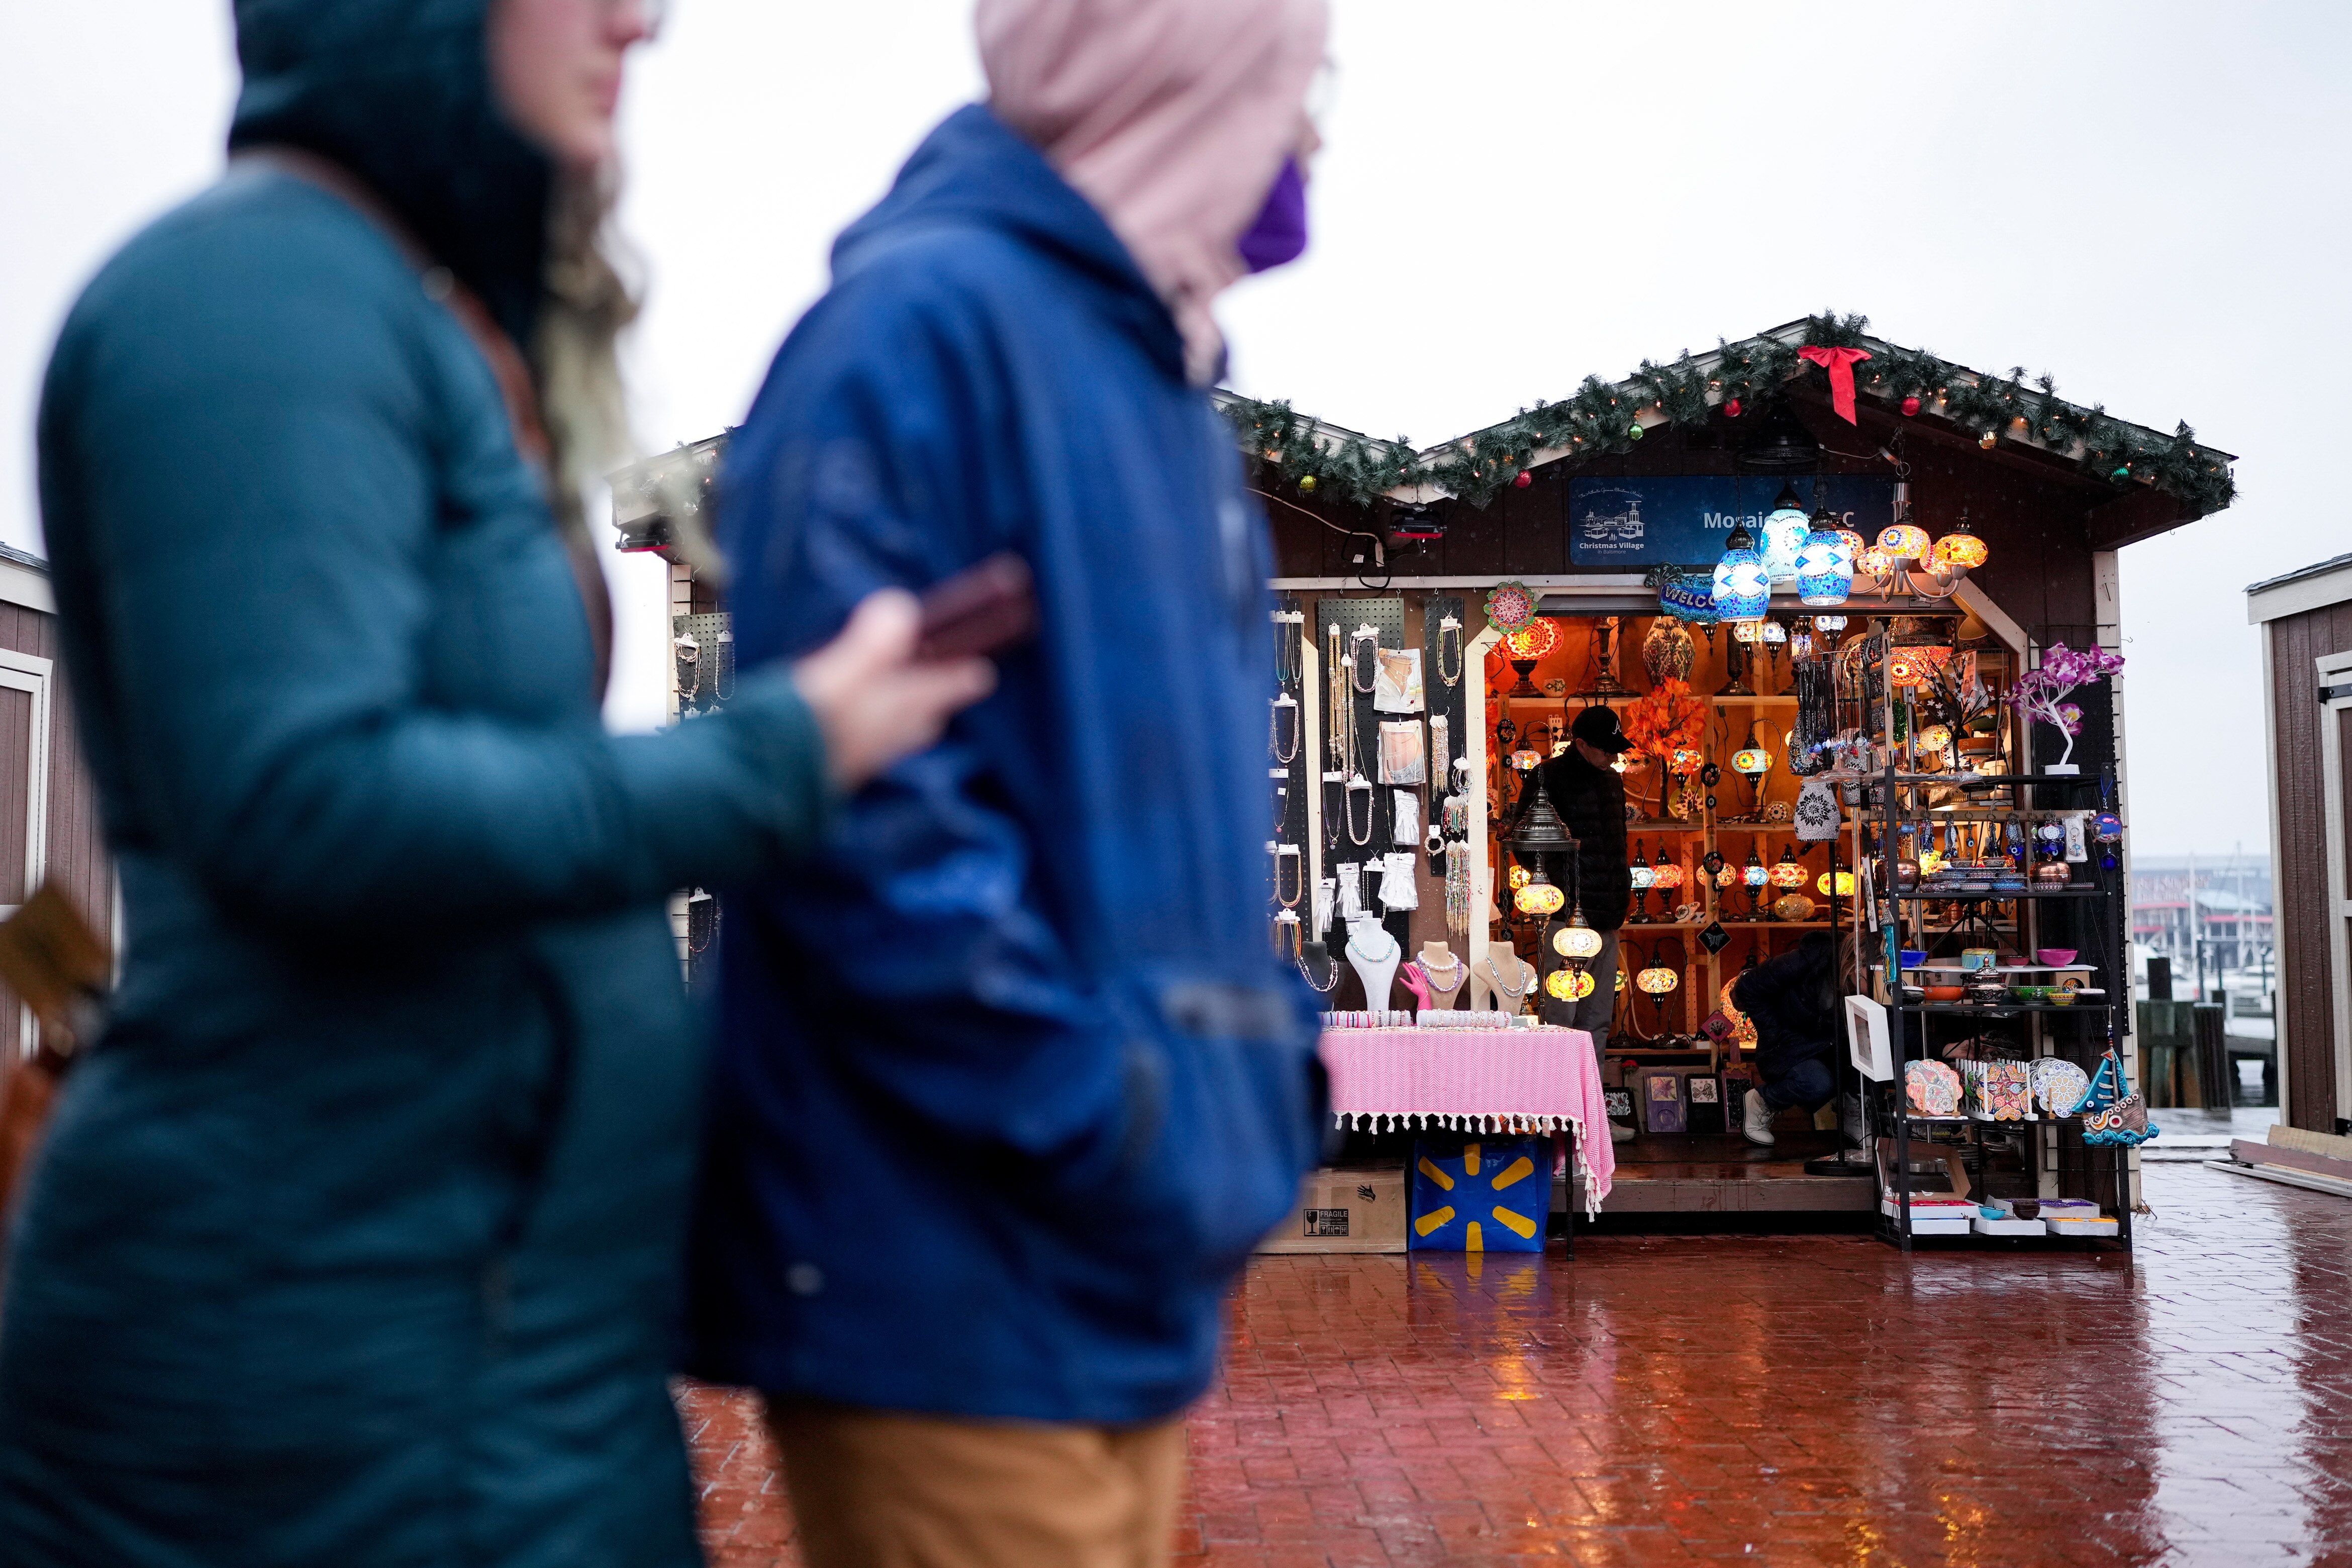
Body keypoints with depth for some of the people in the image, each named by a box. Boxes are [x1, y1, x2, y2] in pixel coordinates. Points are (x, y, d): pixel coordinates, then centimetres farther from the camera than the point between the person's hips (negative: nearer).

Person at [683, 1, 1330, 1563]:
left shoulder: (1168, 384, 16)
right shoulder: (928, 320, -13)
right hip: (959, 1282, -9)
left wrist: (1267, 1074, 6)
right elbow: (856, 797, -22)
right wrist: (1118, 1126, -19)